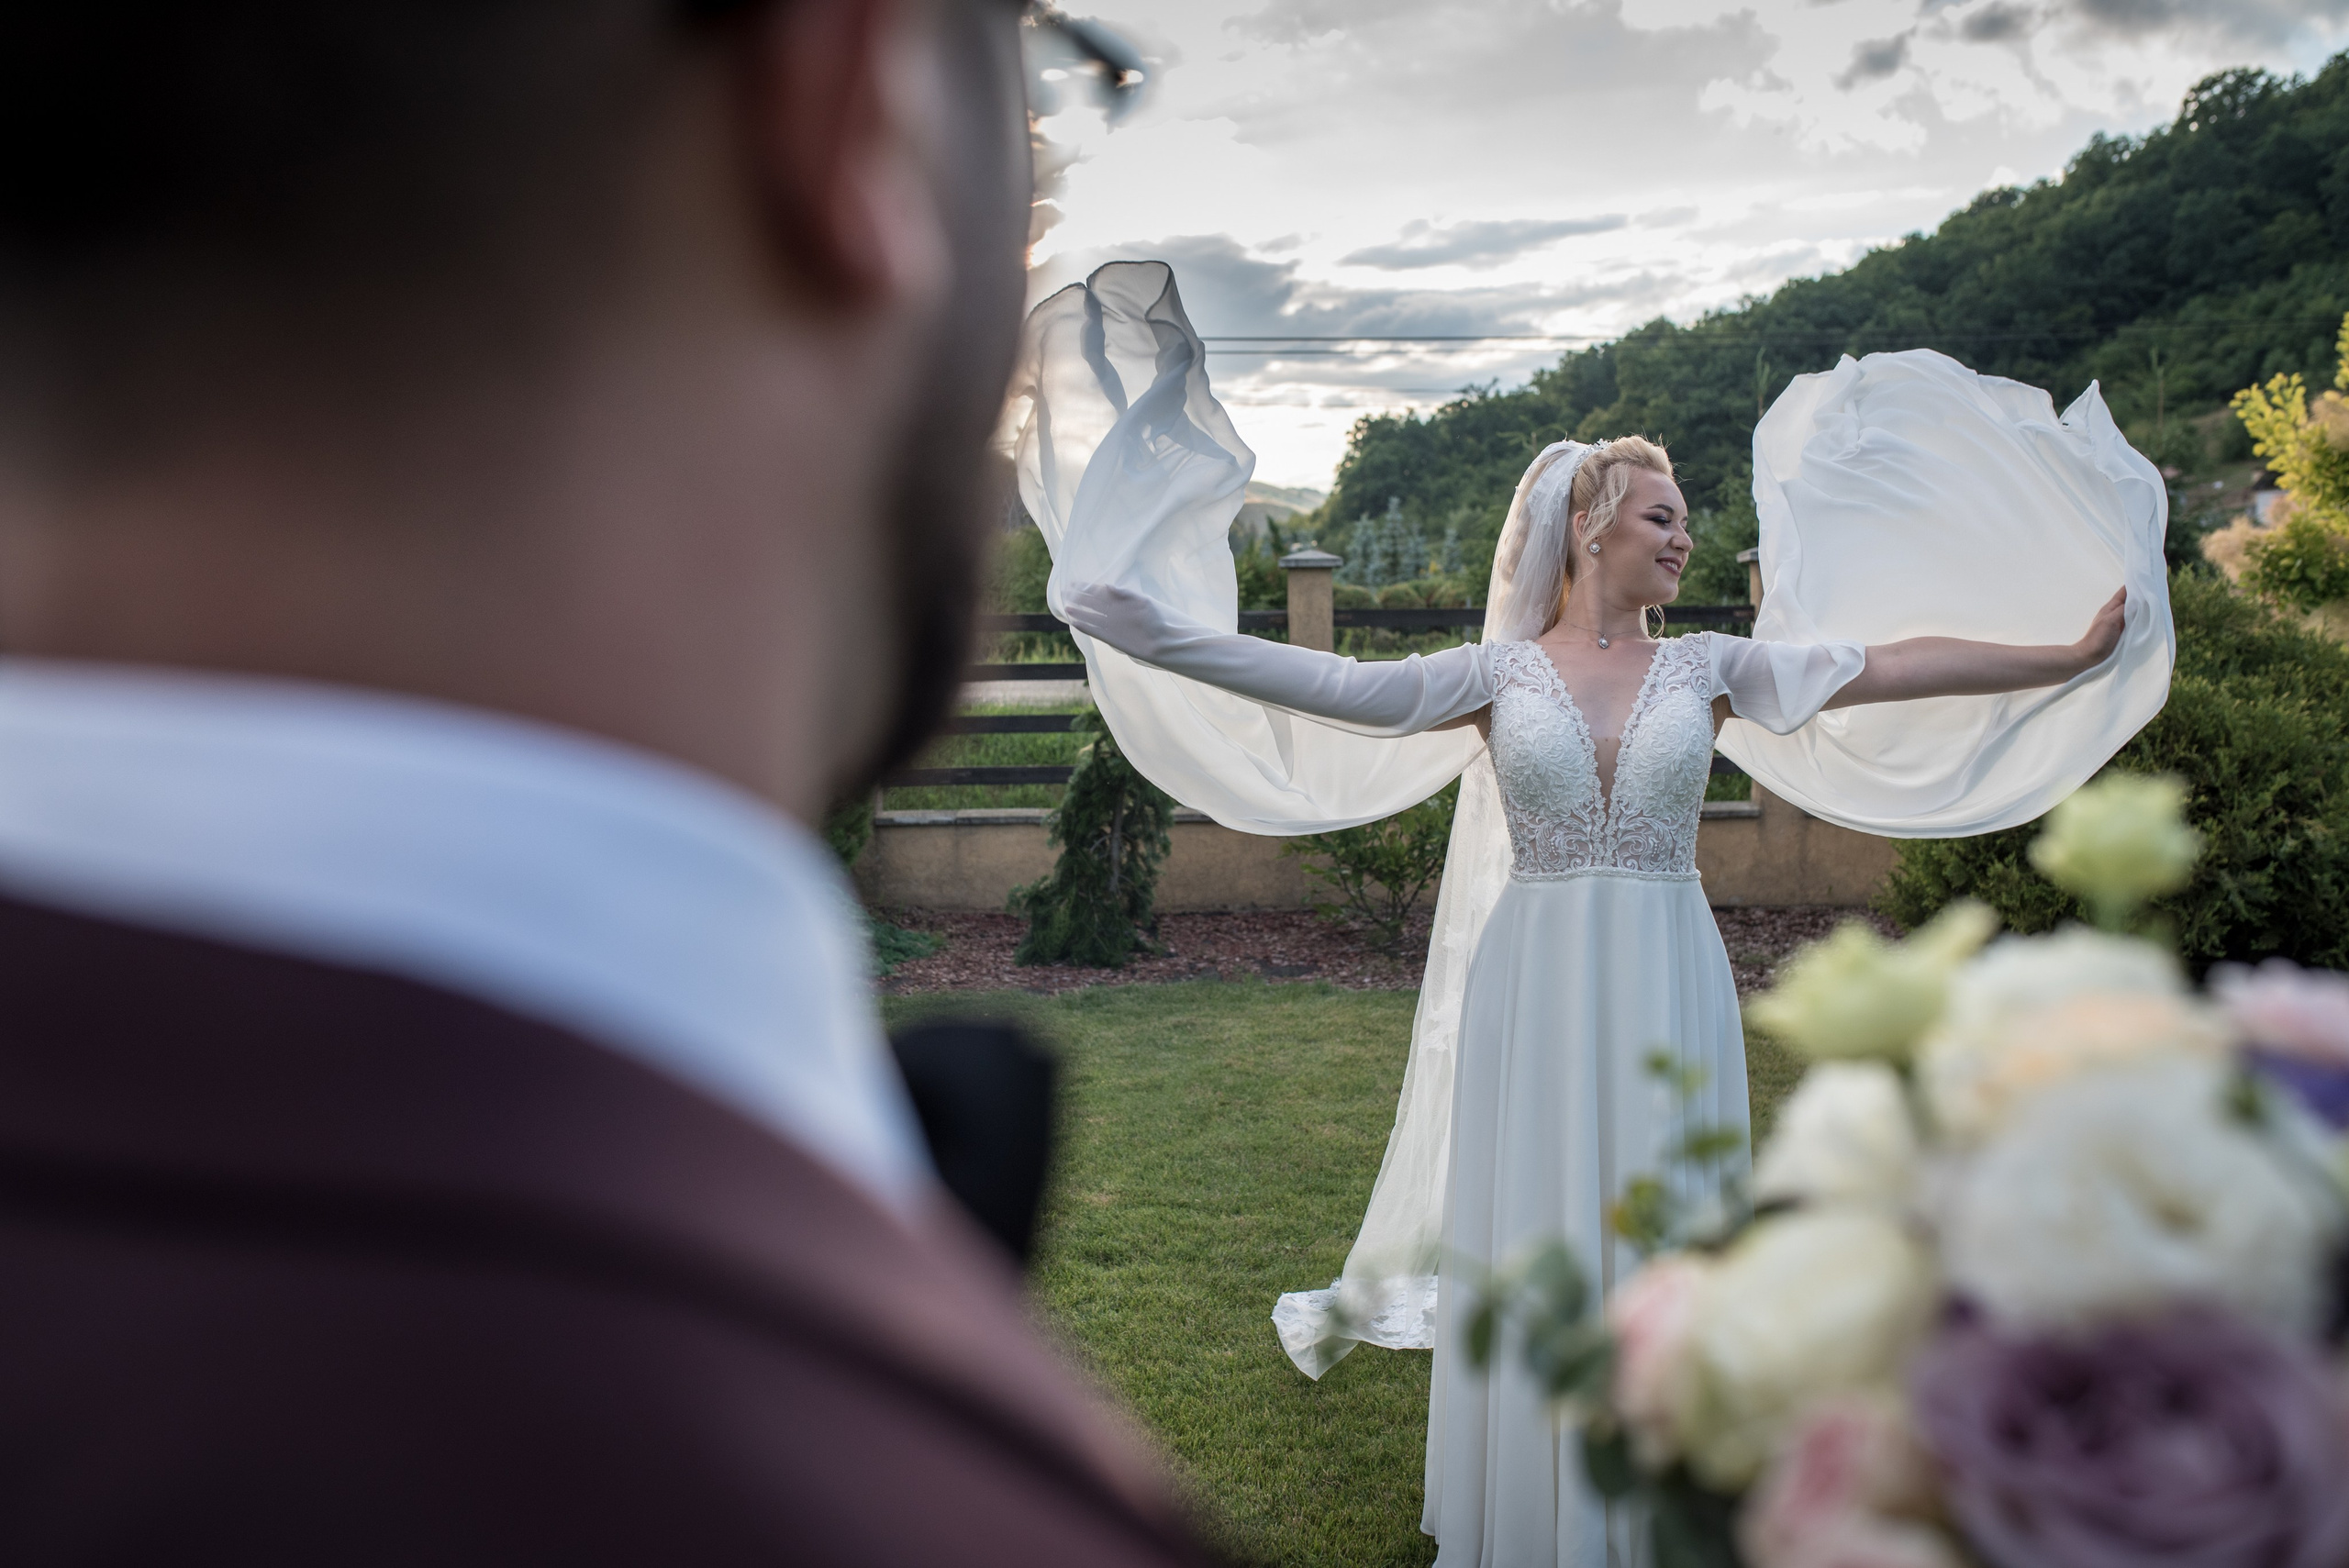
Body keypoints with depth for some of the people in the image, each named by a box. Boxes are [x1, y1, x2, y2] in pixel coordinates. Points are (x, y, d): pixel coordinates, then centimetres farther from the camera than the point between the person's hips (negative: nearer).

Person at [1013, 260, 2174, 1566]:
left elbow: (1894, 668, 2)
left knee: (1657, 1252, 8)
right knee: (1530, 1254, 7)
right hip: (1534, 986, -1)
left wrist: (2073, 653, -1)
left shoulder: (1711, 668, 5)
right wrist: (1167, 636, -18)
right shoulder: (1500, 672, 0)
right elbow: (1341, 690, -10)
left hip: (1668, 991, 2)